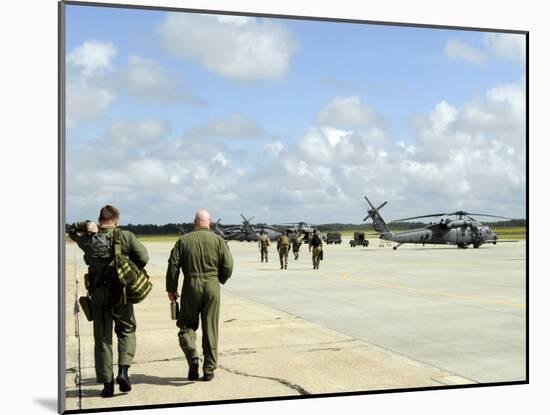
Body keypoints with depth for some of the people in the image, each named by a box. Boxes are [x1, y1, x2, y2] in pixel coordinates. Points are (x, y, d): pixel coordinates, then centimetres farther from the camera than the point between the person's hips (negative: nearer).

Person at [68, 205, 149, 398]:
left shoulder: (87, 239, -1)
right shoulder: (126, 237, -6)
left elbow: (71, 230, 20)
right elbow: (143, 258, -9)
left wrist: (85, 226, 1)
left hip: (98, 294, 1)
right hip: (121, 293, -1)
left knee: (102, 338, 9)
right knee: (126, 330, 17)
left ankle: (107, 383, 10)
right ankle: (123, 370, -2)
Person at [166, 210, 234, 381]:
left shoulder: (183, 240, 3)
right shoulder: (218, 240, 2)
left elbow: (173, 265, -1)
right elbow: (228, 266, -3)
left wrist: (171, 289, 6)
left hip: (191, 286, 0)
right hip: (212, 287, 0)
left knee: (187, 325, 13)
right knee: (210, 328, 7)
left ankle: (192, 356, -12)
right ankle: (209, 370, 8)